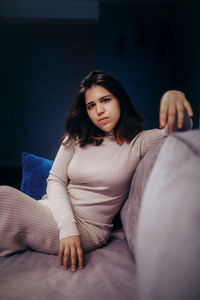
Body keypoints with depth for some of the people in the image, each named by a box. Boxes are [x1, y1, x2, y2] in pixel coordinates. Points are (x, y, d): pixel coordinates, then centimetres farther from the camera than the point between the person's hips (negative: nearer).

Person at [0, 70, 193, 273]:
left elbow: (180, 129, -13)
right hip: (58, 212, 4)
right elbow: (55, 181, 1)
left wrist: (175, 96, -36)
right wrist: (67, 228, -15)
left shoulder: (137, 142, -1)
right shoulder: (76, 139, 7)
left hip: (89, 227, -4)